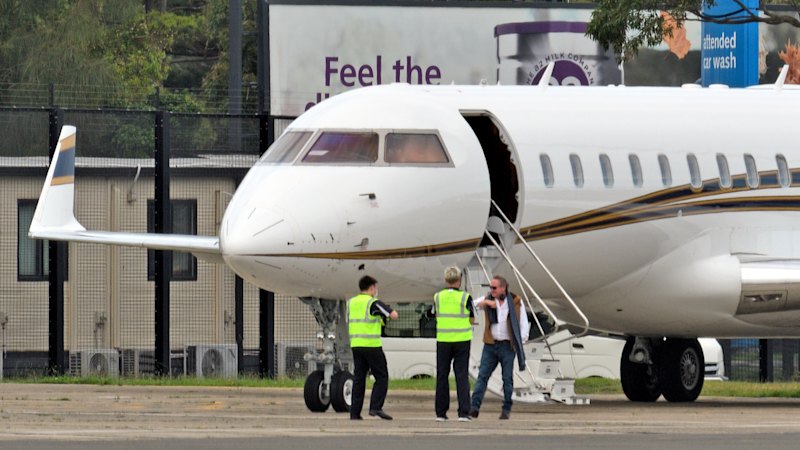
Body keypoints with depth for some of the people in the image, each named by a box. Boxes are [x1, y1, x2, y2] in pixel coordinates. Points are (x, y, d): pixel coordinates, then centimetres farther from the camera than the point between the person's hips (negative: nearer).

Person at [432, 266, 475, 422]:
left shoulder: (437, 297, 0)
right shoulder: (465, 297, -7)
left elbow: (436, 316, 9)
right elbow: (472, 320, 0)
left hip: (443, 340, 2)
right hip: (462, 340, -2)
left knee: (442, 376, 9)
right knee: (462, 376, 1)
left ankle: (441, 413, 8)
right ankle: (463, 412, -4)